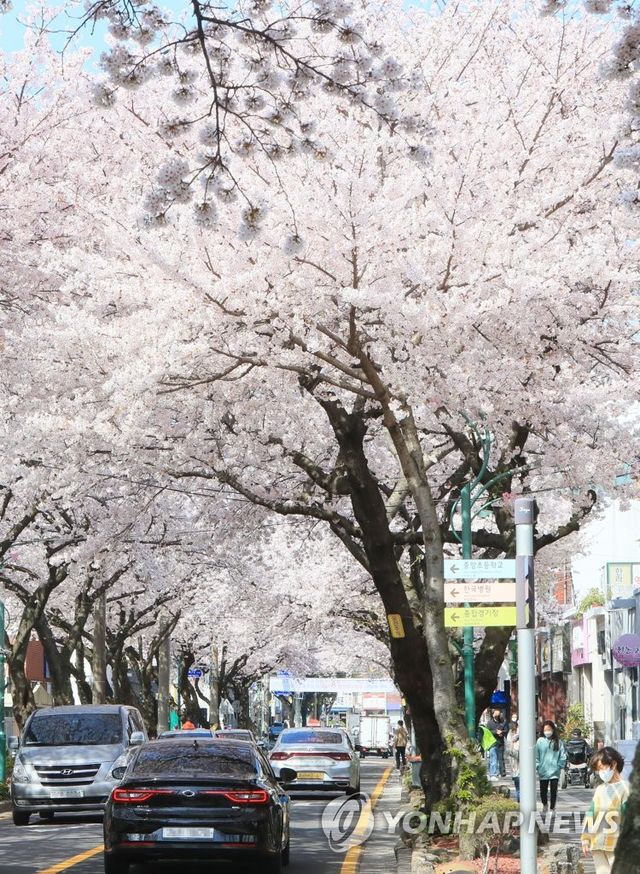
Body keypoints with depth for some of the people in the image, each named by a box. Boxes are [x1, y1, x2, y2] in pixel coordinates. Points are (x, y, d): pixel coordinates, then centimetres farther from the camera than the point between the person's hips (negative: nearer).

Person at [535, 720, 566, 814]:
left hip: (555, 771, -1)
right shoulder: (540, 741, -2)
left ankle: (552, 808, 15)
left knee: (553, 790, 1)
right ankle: (545, 804, 38)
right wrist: (537, 766, -7)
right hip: (543, 771, 1)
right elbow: (536, 755, 0)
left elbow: (563, 756, 2)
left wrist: (560, 766, -5)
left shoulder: (558, 742, -1)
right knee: (543, 790, 11)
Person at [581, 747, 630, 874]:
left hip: (615, 844, -6)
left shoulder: (625, 788, -2)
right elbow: (590, 815, 16)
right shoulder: (600, 789, 16)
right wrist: (585, 839, 10)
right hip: (597, 844, 6)